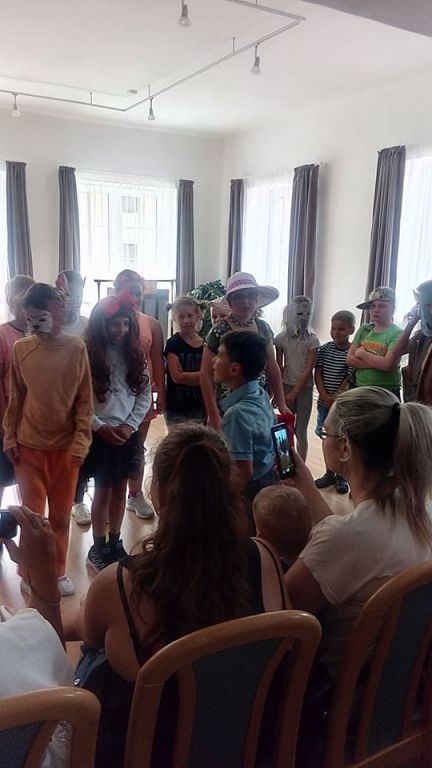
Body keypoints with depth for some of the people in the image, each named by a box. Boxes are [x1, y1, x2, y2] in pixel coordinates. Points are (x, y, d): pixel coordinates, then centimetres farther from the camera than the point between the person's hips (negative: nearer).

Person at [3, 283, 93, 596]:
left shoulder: (76, 348, -7)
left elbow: (85, 399, -3)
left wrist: (81, 441, -9)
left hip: (66, 446, 0)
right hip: (29, 445, 1)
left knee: (61, 514, 12)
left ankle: (58, 571, 32)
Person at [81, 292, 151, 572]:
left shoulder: (134, 354, 4)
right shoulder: (89, 355, -8)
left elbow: (145, 394, 3)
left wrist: (129, 425, -8)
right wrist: (101, 427, -15)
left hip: (128, 431, 4)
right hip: (100, 433, -4)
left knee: (120, 489, 13)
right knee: (104, 491, 3)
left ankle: (115, 543, 28)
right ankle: (98, 548, 20)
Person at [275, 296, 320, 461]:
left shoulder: (312, 339, -7)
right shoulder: (281, 338, -3)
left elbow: (309, 369, -11)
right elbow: (278, 368, 1)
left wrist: (294, 393, -15)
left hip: (305, 388, -1)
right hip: (286, 386, 1)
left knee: (301, 431, 3)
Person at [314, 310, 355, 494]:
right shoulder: (324, 349, 3)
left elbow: (350, 379, -11)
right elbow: (318, 373, 1)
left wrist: (336, 398, -16)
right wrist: (325, 396, -11)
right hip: (324, 402, 4)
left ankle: (341, 477, 19)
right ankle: (329, 474, 27)